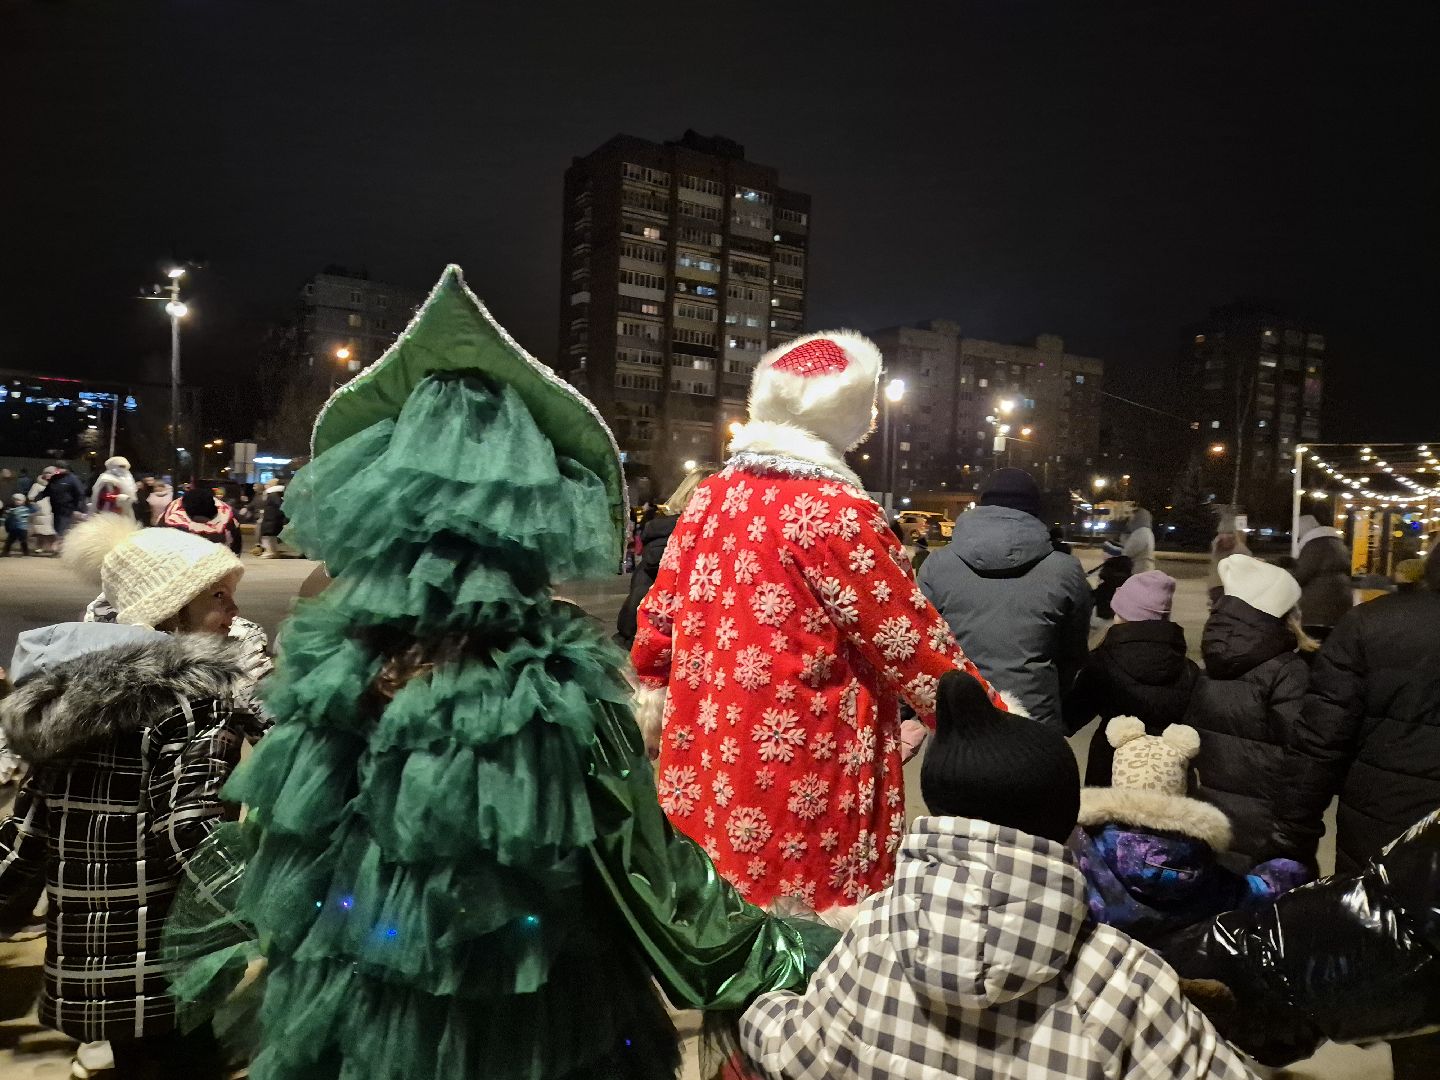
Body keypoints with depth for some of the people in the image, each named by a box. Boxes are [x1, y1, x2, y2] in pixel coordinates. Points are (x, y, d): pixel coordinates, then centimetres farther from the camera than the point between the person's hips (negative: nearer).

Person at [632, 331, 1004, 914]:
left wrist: (653, 694, 26)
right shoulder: (836, 513, -17)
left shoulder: (710, 497, 4)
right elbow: (915, 644, -14)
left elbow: (659, 615, 12)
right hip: (800, 792, -7)